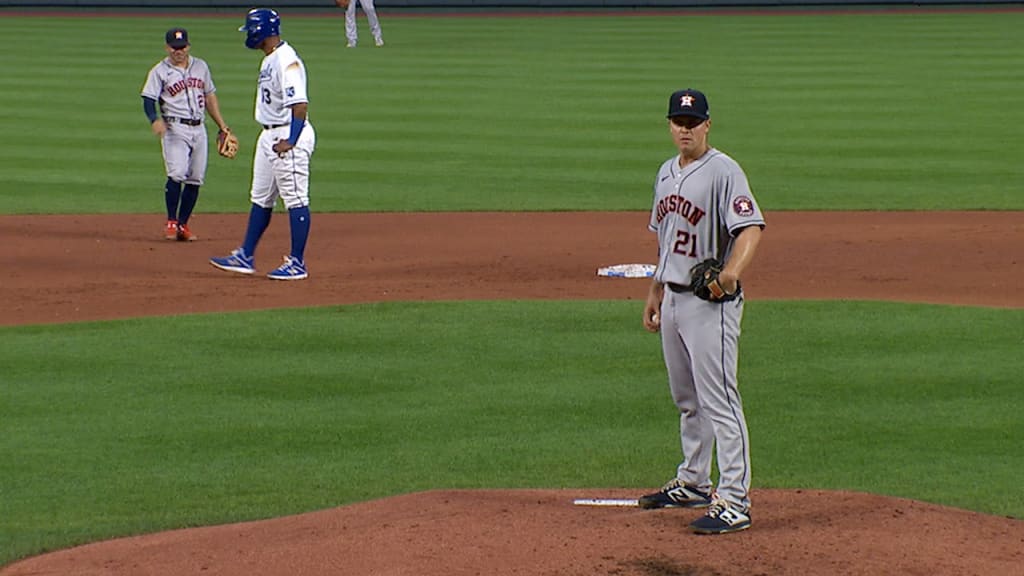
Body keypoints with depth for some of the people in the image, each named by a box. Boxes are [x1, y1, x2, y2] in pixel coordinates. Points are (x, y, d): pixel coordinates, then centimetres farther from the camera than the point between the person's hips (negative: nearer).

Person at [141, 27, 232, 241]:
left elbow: (209, 96, 21)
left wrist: (222, 125, 18)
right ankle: (171, 222, -10)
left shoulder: (201, 66, 14)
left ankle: (183, 225, 10)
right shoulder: (159, 71, 0)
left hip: (198, 128, 5)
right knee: (177, 173, -20)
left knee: (195, 178, 2)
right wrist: (155, 120, -28)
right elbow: (149, 99, -8)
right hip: (175, 128, -5)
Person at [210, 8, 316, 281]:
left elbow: (300, 104, -25)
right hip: (269, 135, 11)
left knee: (295, 200, -4)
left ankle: (297, 263, 0)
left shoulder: (287, 61, -19)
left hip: (288, 135, -11)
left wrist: (291, 141, -30)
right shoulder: (270, 60, 14)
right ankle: (245, 257, 20)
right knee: (261, 199, 14)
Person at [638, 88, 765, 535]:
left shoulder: (723, 171, -13)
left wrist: (733, 271, -41)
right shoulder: (667, 173, 14)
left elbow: (751, 226, -25)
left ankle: (735, 501, -12)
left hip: (711, 301, -9)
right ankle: (693, 483, 31)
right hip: (673, 298, 9)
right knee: (687, 399, 18)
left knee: (719, 399, -11)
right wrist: (654, 293, 24)